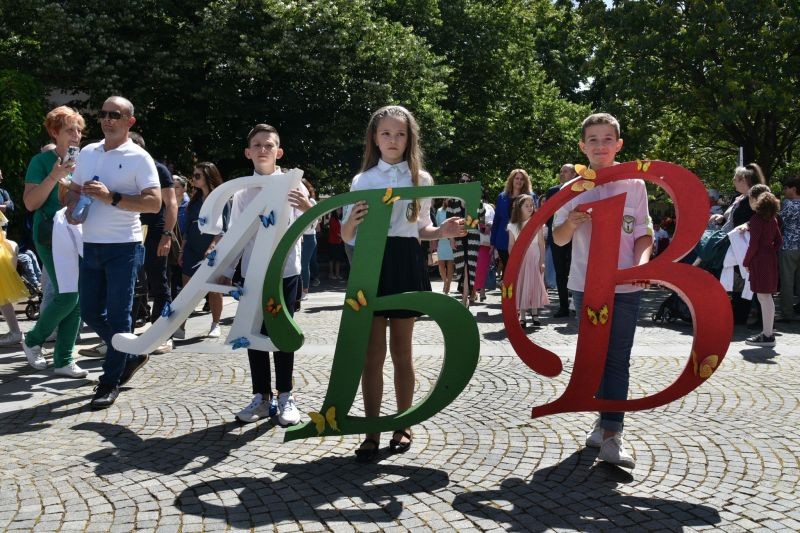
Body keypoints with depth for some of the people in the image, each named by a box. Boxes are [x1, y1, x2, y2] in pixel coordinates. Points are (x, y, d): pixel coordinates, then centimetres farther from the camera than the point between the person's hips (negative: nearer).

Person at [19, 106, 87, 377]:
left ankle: (63, 359, 9)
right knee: (67, 295, -14)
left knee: (77, 298, 1)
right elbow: (30, 203, -9)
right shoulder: (42, 160, -3)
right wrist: (54, 177, -20)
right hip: (51, 234, -6)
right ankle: (32, 340, 11)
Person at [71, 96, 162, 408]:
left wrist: (111, 198, -22)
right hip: (91, 245, 7)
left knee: (118, 316, -1)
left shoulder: (139, 157, -7)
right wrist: (71, 209, -1)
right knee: (90, 312, 11)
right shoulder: (87, 153, 12)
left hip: (123, 247, -6)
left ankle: (110, 382, 9)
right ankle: (130, 356, 31)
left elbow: (154, 203, -15)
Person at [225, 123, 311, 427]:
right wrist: (226, 271, 5)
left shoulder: (292, 184, -3)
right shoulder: (242, 190, 5)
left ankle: (285, 398, 13)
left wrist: (309, 209, -31)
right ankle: (261, 397, 18)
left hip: (285, 270, -3)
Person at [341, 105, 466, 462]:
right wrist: (352, 222, -18)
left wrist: (443, 231, -6)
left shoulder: (421, 179, 7)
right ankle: (372, 433, 7)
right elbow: (347, 236, 5)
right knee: (373, 352, 0)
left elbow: (421, 229, 14)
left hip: (406, 264, 0)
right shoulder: (362, 180, 5)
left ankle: (402, 426, 22)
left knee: (401, 350, 9)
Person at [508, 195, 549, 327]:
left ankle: (534, 314, 12)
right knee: (521, 287, 1)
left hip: (534, 259, -1)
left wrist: (542, 261, -5)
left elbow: (541, 244, -2)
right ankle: (522, 316, 6)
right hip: (519, 260, 1)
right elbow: (511, 246, 4)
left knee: (535, 285, 2)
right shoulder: (513, 226, 1)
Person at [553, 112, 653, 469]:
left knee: (618, 358, -3)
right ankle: (606, 419, 26)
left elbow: (643, 234, 3)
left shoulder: (633, 185, 3)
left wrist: (641, 263, -16)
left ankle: (611, 435, -5)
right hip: (586, 283, 2)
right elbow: (558, 239, 4)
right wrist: (571, 223, -19)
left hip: (625, 284, -1)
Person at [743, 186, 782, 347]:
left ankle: (767, 335, -3)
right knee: (766, 297, 13)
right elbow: (779, 241, 15)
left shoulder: (756, 219, -14)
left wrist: (746, 262, -7)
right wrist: (770, 252, 14)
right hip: (771, 259, 9)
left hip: (759, 260, -9)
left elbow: (753, 245, -17)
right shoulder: (772, 218, 11)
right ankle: (768, 332, 19)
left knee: (763, 297, -5)